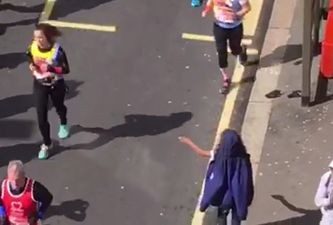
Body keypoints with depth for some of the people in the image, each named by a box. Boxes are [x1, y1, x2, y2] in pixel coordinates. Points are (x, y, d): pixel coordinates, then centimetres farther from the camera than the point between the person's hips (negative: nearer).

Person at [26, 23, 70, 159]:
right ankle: (46, 144, 16)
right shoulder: (32, 48, -17)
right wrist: (33, 69, -14)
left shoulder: (57, 51, -29)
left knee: (58, 106, 28)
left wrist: (50, 68, -35)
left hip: (56, 85, -2)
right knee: (41, 116, -2)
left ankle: (63, 125, 62)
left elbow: (66, 70, -24)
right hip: (40, 85, 2)